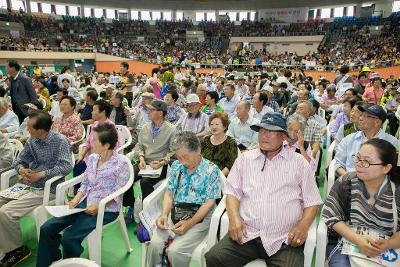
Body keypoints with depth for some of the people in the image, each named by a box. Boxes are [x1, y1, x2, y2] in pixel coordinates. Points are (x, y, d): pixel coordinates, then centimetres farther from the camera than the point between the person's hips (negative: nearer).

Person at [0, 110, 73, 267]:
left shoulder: (60, 141, -11)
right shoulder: (32, 141, 10)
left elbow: (66, 166, -22)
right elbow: (19, 161, 16)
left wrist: (41, 174, -22)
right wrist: (22, 170, -7)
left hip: (45, 189, -8)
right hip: (25, 185, 8)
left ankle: (17, 249, 3)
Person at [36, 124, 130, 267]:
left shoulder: (121, 163, -13)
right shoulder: (92, 158, 6)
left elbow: (116, 194, -12)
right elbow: (85, 183, 12)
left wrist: (98, 206, -19)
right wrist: (76, 199, -3)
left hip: (107, 209, -7)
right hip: (86, 203, 7)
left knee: (69, 237, -21)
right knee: (46, 229, -4)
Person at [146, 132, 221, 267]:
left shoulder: (211, 170, -9)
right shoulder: (176, 166, 6)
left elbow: (209, 202, -10)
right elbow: (169, 192, 8)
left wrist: (189, 223, -19)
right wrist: (164, 215, -9)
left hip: (199, 217, -4)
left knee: (174, 250, -23)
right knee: (154, 244, -19)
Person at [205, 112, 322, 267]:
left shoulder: (299, 162, 8)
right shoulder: (245, 158, 11)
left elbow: (312, 201, 8)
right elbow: (232, 192, 10)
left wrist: (303, 225, -9)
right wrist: (234, 217, -8)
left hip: (284, 239, -1)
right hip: (246, 234, 2)